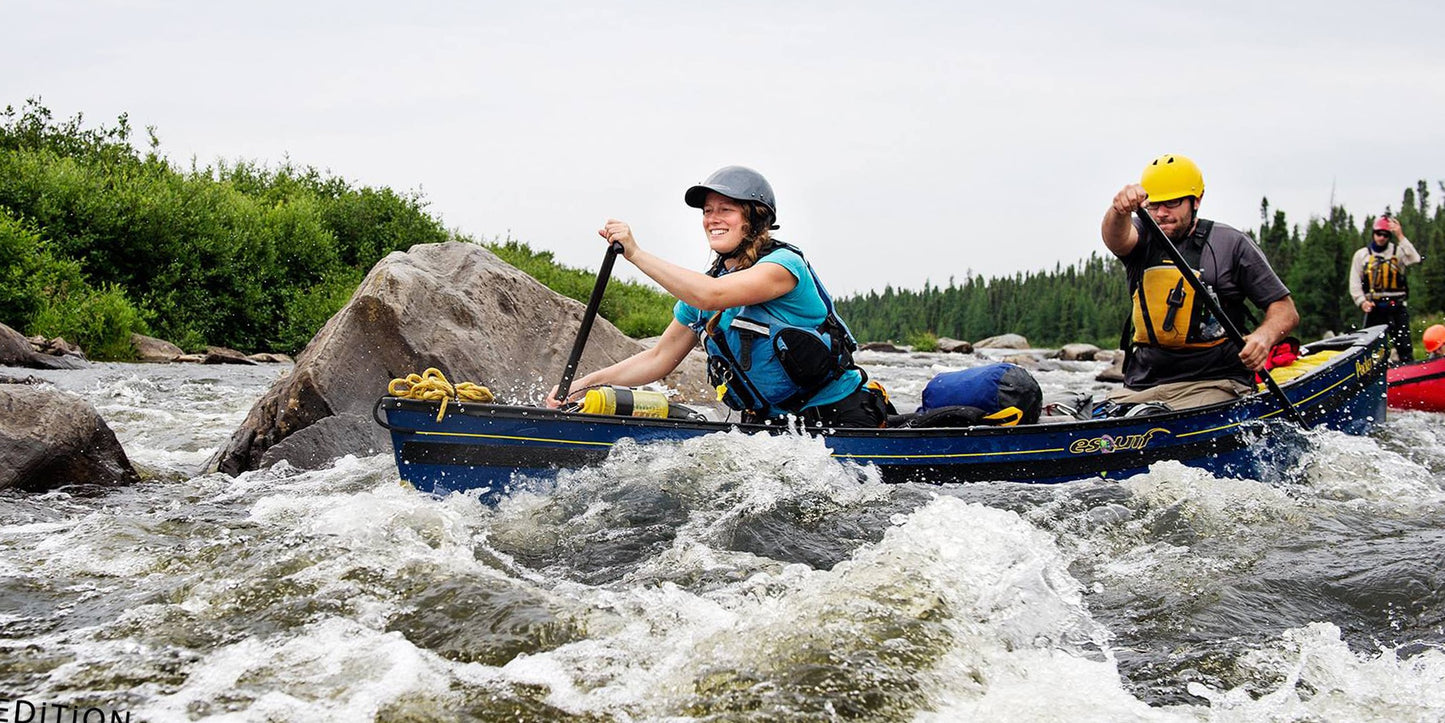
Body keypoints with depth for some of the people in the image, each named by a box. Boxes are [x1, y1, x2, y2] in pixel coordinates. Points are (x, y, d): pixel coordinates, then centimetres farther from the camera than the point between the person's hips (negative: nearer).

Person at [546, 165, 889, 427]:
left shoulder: (784, 264, -14)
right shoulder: (705, 281, 9)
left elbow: (710, 296, -31)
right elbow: (659, 358, 13)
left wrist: (636, 253, -30)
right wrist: (584, 384, 2)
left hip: (841, 417, -7)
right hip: (770, 424, 7)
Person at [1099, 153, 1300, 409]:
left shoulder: (1229, 244, 3)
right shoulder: (1142, 237, 10)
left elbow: (1286, 310, 3)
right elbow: (1116, 237, -16)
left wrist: (1263, 336, -20)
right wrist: (1121, 210, -40)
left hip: (1213, 383, -3)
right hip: (1141, 386, 3)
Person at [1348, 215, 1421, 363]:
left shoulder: (1398, 251, 5)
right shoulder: (1361, 255, 9)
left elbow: (1414, 259, -16)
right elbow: (1354, 283, 7)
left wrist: (1400, 236, -16)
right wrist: (1362, 301, -9)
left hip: (1397, 307, -1)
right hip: (1374, 307, 1)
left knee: (1404, 346, -3)